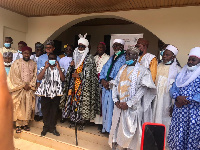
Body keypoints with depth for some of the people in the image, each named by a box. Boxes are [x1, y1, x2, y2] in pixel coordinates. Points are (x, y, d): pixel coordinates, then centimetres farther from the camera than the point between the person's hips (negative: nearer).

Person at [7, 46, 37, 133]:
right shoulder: (16, 63, 0)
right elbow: (15, 76, -5)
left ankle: (25, 123, 15)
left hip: (30, 89, 2)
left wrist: (30, 85, -6)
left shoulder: (34, 64, 7)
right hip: (19, 89, -2)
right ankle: (18, 125, 9)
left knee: (28, 107, 4)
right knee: (18, 107, 0)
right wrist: (23, 85, -10)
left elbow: (35, 76, 5)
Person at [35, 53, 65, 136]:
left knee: (54, 111, 7)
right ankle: (46, 127, 24)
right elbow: (39, 78, -11)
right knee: (45, 111, 7)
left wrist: (58, 68, -12)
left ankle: (52, 128, 22)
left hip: (56, 93, 0)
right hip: (45, 93, 0)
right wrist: (46, 67, -13)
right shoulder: (43, 68, 6)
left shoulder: (59, 69, 7)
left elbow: (63, 79, -9)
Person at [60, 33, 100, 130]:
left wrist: (79, 75, -10)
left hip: (84, 84, -5)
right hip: (74, 83, 6)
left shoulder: (89, 58, -4)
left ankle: (82, 121, 8)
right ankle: (73, 118, 21)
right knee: (73, 98, 6)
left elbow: (89, 73, -9)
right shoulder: (75, 56, 14)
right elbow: (71, 71, 18)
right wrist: (71, 66, -2)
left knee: (82, 100, -4)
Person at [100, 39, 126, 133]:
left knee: (113, 107, -4)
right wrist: (103, 81, -3)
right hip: (106, 87, 7)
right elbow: (103, 71, 15)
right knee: (106, 106, 11)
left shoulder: (124, 58, -4)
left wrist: (111, 83, -17)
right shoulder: (111, 58, 19)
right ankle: (106, 127, 24)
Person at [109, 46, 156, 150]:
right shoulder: (122, 68, 12)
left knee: (130, 131, 4)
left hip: (132, 107, -5)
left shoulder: (142, 70, -5)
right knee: (117, 129, 11)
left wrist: (129, 104, -16)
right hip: (119, 106, 5)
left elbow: (142, 90, -11)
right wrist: (115, 100, -2)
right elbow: (115, 85, 11)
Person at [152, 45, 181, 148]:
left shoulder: (177, 69, -10)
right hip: (156, 98, 5)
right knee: (155, 117, 12)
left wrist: (174, 105, -15)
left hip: (167, 100, -5)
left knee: (165, 121, 4)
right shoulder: (159, 66, 8)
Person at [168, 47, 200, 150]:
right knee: (177, 133, 8)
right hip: (179, 110, 4)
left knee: (191, 134, 3)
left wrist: (186, 101, -15)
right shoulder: (182, 74, 14)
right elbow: (173, 89, 9)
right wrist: (178, 97, -10)